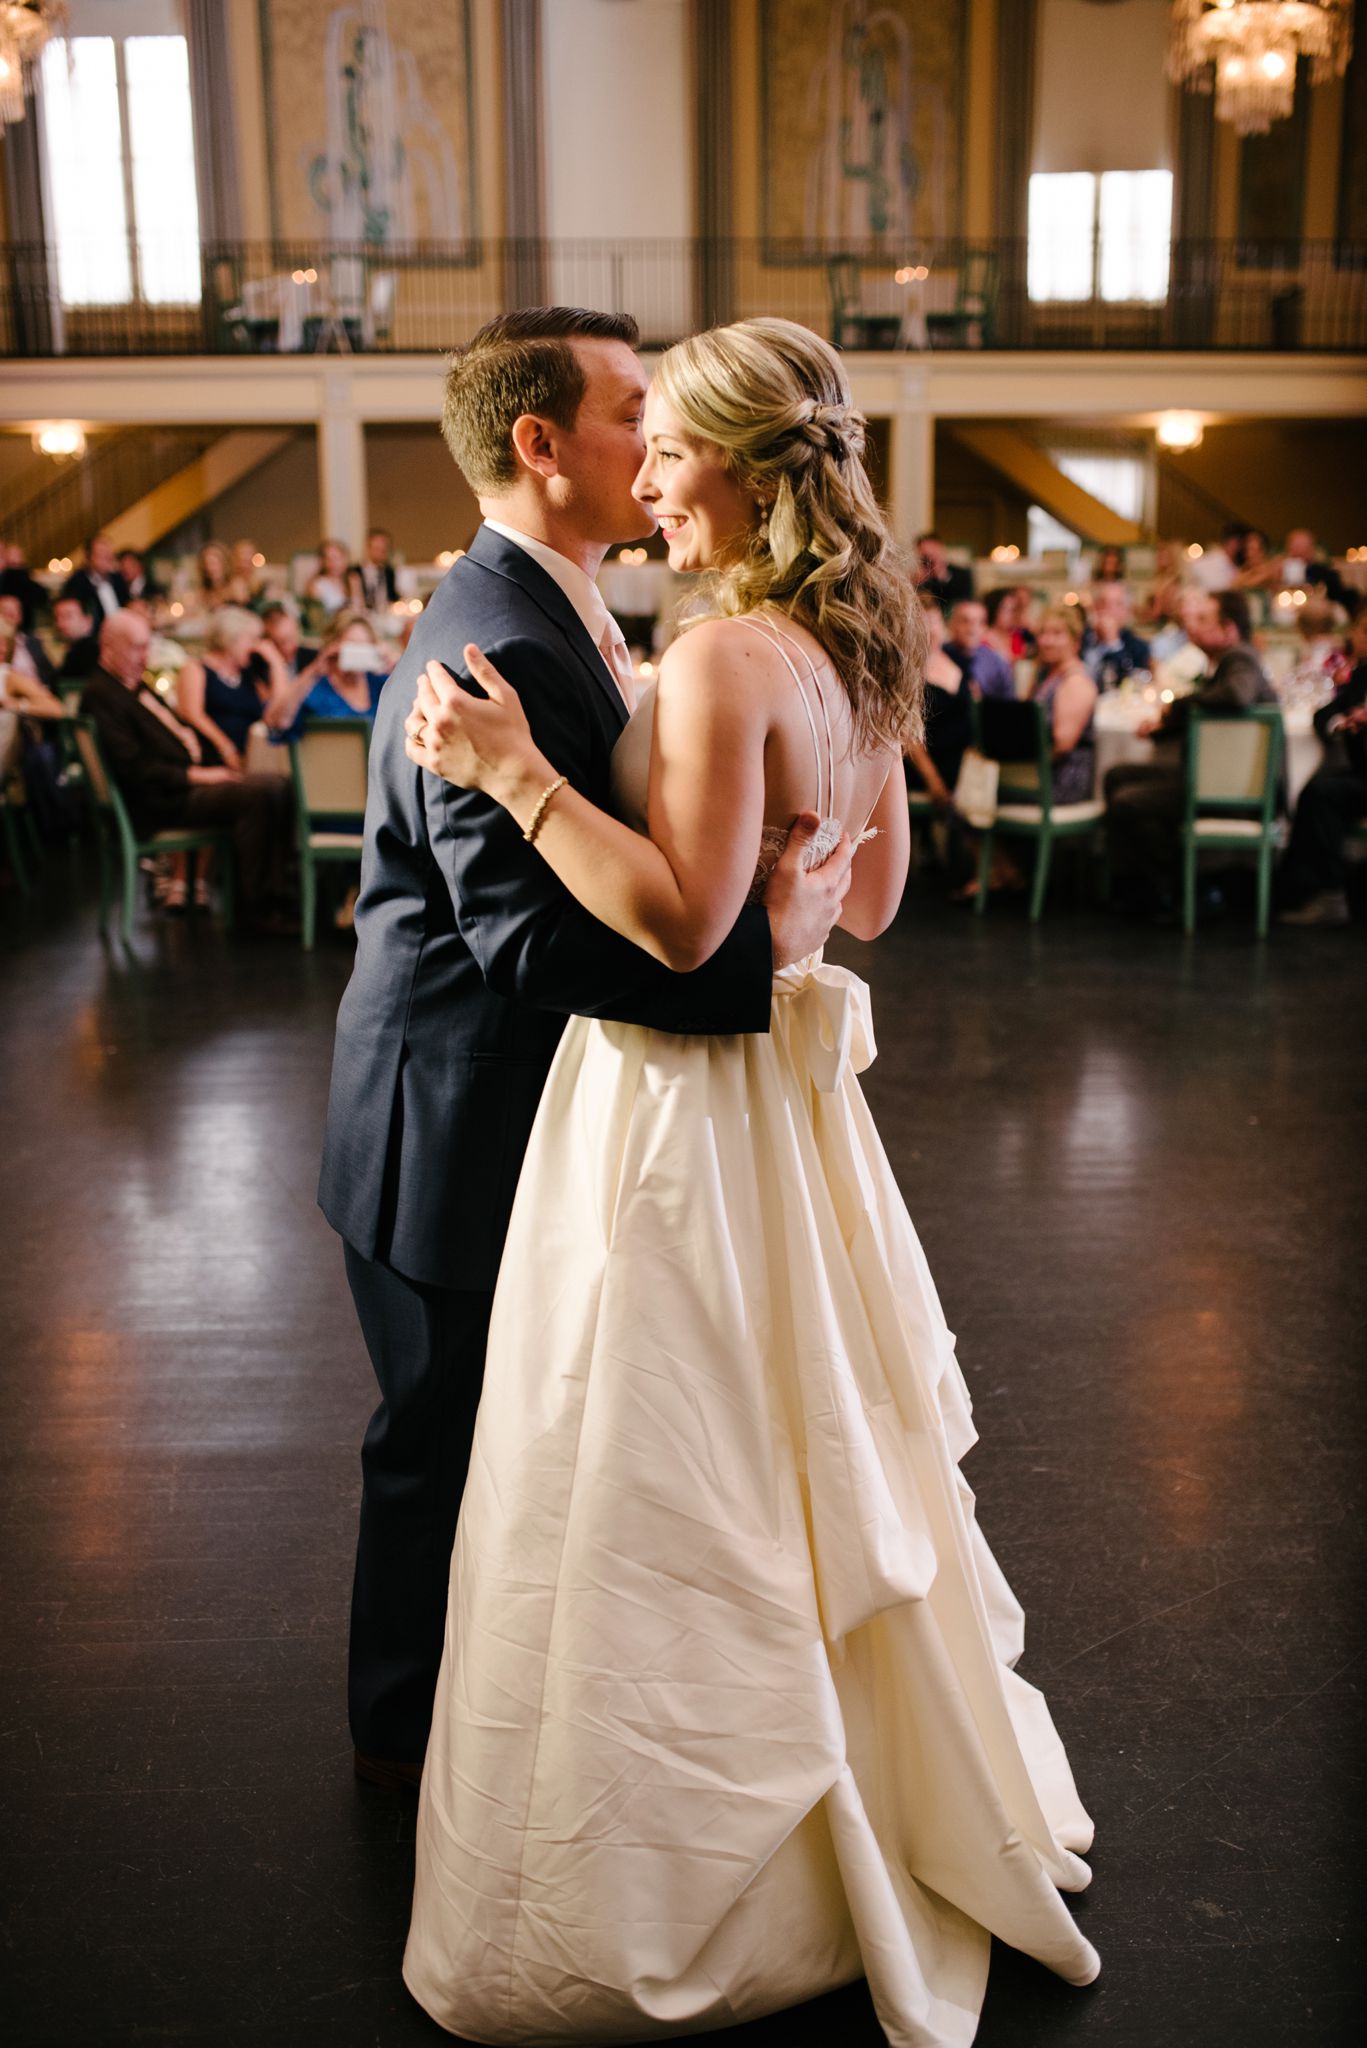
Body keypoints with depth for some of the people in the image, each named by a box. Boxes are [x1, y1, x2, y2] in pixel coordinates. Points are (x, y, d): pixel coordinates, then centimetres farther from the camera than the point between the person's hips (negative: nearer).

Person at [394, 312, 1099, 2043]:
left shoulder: (725, 656, -20)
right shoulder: (857, 650, 7)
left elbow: (681, 921, -26)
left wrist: (514, 769, -23)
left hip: (682, 1105, -9)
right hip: (785, 1083, 9)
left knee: (658, 1507, 5)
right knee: (795, 1472, 24)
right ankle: (901, 1797, 44)